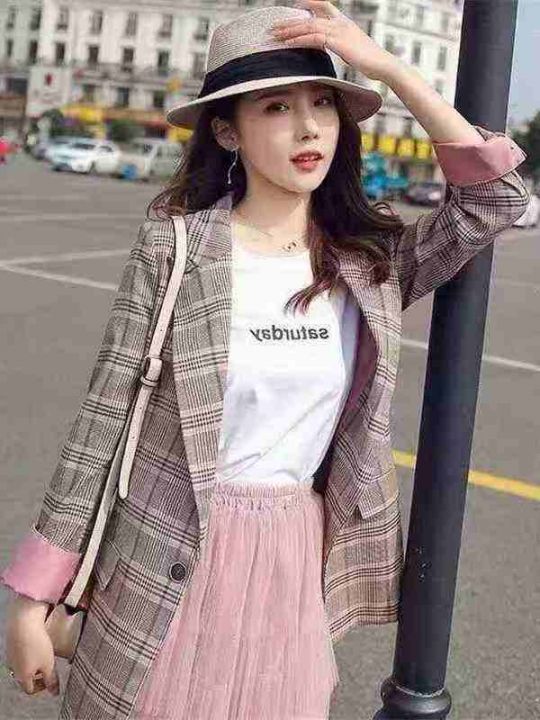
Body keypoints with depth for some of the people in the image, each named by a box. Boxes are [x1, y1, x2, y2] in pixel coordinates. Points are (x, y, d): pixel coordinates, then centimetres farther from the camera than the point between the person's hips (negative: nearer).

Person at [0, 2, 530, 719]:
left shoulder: (373, 260, 0)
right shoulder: (175, 246, -11)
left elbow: (500, 198, -9)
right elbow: (103, 420, -8)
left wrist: (391, 68, -12)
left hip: (297, 563, 3)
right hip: (168, 561, -3)